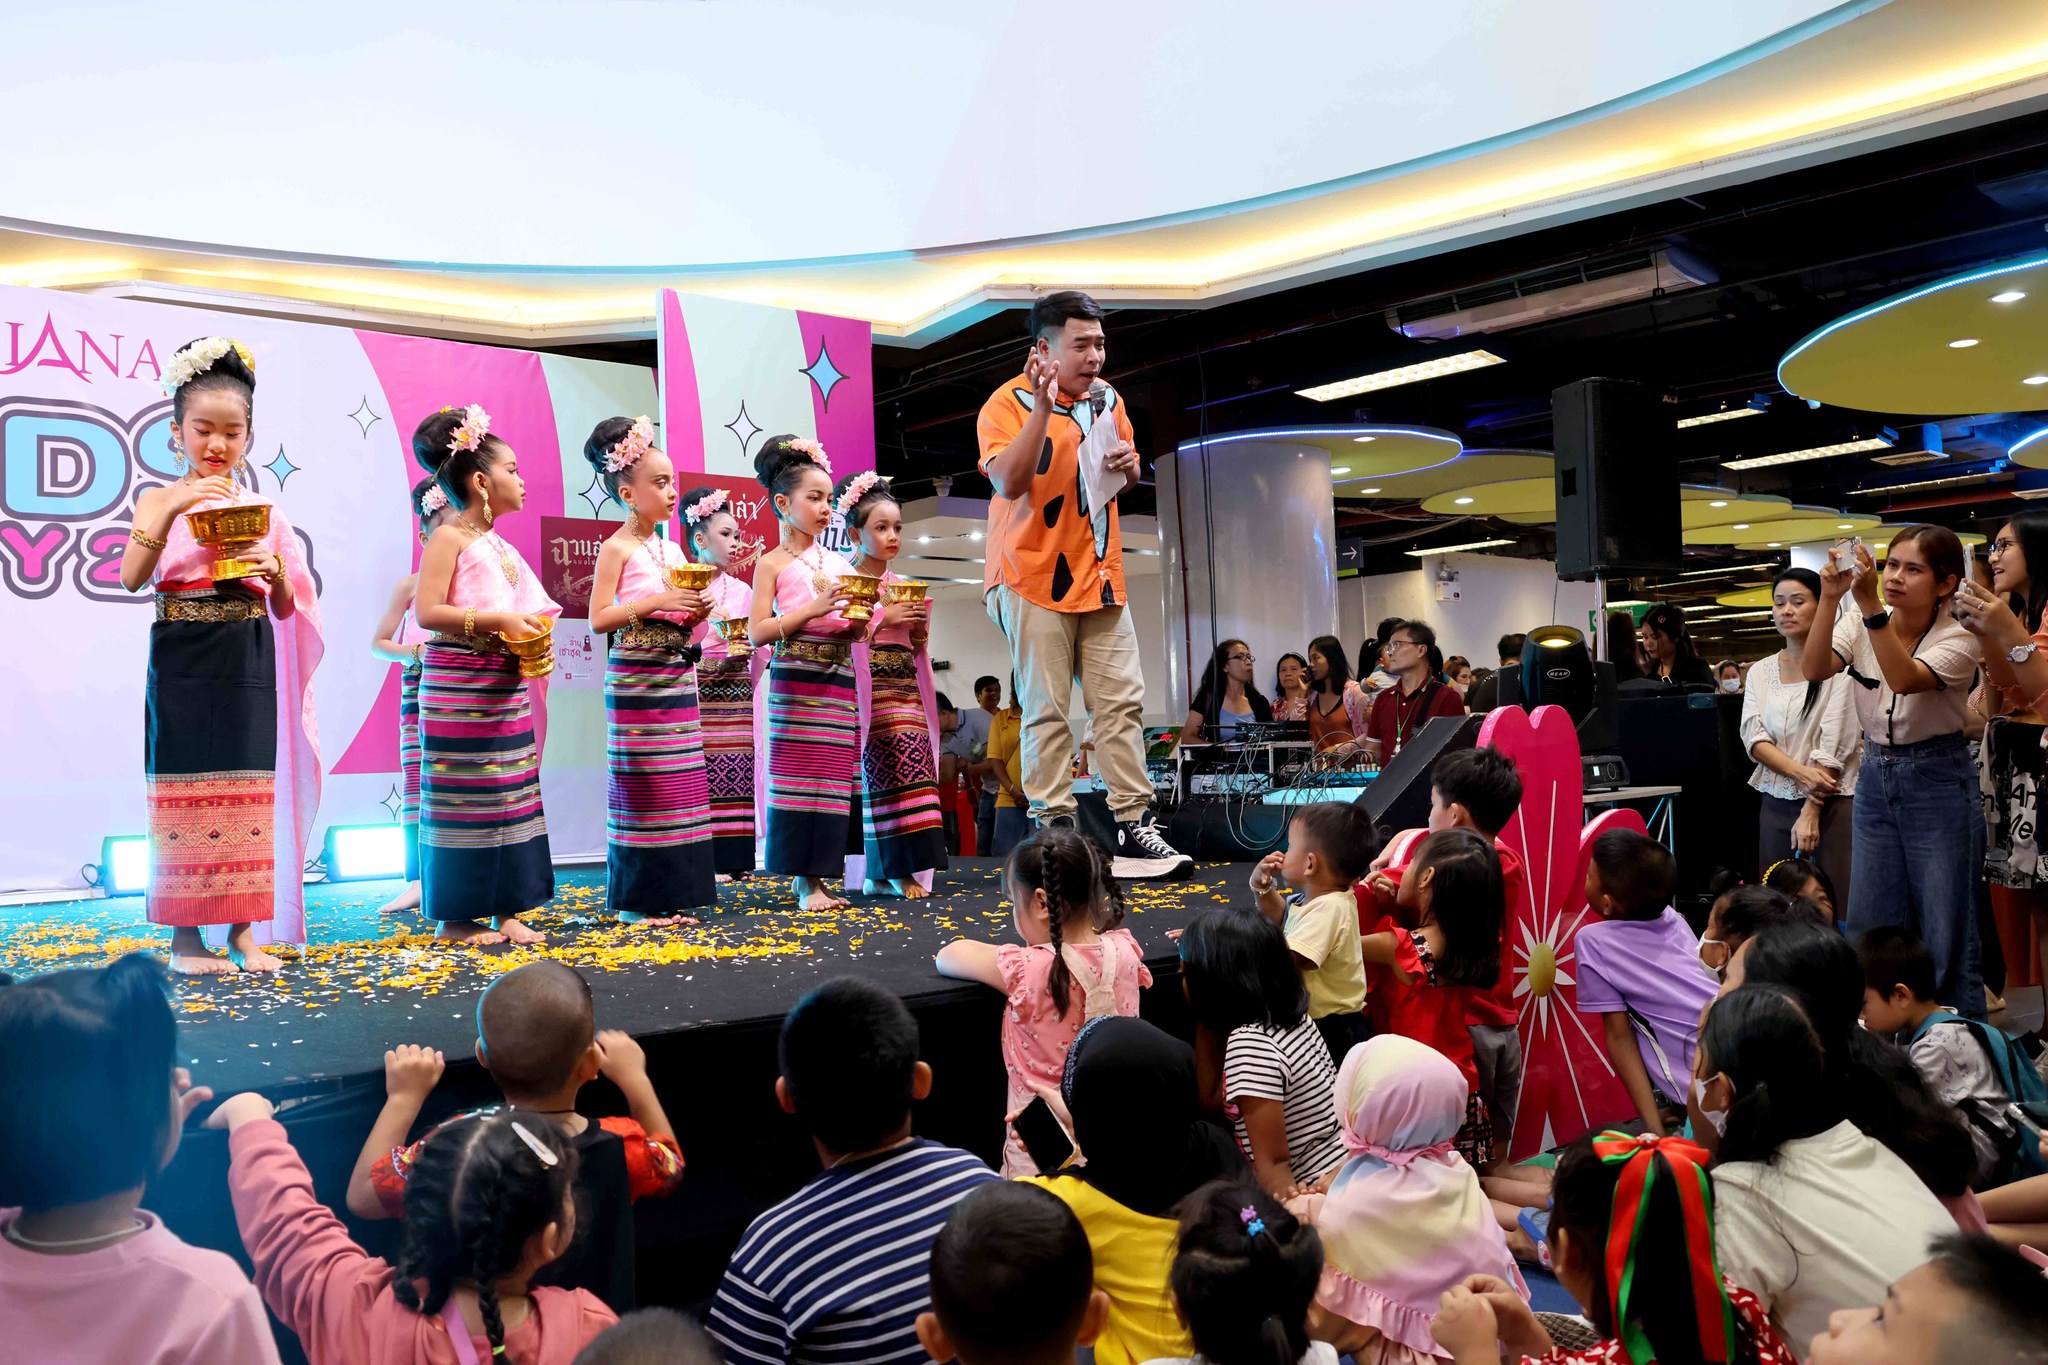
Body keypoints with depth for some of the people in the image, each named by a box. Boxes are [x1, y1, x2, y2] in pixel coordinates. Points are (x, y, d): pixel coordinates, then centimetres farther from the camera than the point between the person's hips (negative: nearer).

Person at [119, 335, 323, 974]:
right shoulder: (162, 500, 3)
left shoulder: (263, 508, 8)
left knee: (248, 793, 3)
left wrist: (276, 573, -11)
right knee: (185, 791, 1)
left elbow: (287, 609, 10)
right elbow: (132, 578, -13)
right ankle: (184, 938, 10)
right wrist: (174, 506, -20)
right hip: (183, 663, -2)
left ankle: (243, 931, 13)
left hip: (250, 664, 2)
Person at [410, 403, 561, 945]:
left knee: (513, 795, 7)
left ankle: (507, 909, 14)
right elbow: (427, 612, -16)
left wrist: (533, 628, 3)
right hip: (458, 687, -8)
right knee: (462, 799, -3)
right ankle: (456, 916, 5)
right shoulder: (449, 538, -7)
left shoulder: (502, 547, 16)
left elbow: (527, 610, 25)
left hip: (507, 687, 8)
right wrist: (497, 620, -18)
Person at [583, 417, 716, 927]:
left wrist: (695, 613, 0)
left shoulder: (673, 550, 15)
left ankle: (670, 895, 13)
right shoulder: (617, 548, -5)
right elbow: (599, 619, -12)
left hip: (678, 678, 7)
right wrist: (657, 602, -18)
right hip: (635, 682, -7)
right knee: (642, 788, -4)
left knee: (681, 787, 6)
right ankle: (633, 900, 4)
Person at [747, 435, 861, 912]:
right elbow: (758, 632, -8)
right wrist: (813, 609, -16)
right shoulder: (773, 563, 1)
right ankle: (804, 881, 0)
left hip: (839, 679, 5)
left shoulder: (839, 563, 15)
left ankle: (815, 876, 8)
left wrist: (858, 617, -3)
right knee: (797, 774, -6)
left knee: (834, 777, 2)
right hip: (795, 678, -5)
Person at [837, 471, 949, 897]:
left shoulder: (904, 586, 17)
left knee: (914, 764, -2)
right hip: (870, 689, -6)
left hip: (906, 686, 6)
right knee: (885, 770, -12)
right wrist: (884, 618, -13)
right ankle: (892, 871, -6)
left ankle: (891, 871, 3)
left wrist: (920, 631, 2)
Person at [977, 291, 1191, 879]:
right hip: (1032, 576, -6)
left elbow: (1127, 480, 24)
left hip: (1098, 576, 6)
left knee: (1122, 701, 3)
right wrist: (1043, 405, -26)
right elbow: (1008, 481, -23)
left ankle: (1133, 825, 9)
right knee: (1047, 711, -3)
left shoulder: (1107, 399, 11)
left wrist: (1127, 465, 0)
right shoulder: (1007, 404, -8)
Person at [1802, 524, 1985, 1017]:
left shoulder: (1957, 640, -12)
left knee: (1947, 939, -1)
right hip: (1876, 779, 5)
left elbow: (1905, 679, -31)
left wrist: (1870, 605, -38)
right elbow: (1814, 670, -17)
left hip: (1938, 786, -5)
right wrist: (1830, 598, -28)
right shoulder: (1861, 625, 0)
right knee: (1869, 932, 9)